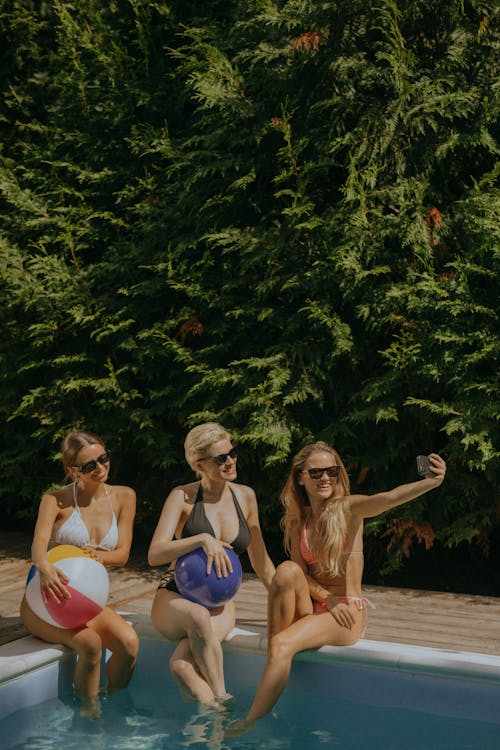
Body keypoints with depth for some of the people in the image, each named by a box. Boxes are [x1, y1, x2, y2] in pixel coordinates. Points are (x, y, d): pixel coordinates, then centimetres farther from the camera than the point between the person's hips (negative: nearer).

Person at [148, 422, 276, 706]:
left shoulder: (245, 496, 6)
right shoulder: (183, 496, -6)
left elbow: (260, 560, 16)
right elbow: (155, 554, -17)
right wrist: (203, 539, -30)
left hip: (221, 605, 2)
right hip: (175, 599, -2)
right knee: (198, 616, -40)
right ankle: (221, 701, -31)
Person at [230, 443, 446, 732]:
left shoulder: (349, 508, -4)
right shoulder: (296, 521, 9)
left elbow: (390, 498, -25)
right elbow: (299, 575, 3)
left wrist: (430, 482, -46)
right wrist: (327, 599, -18)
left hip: (349, 613, -4)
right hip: (314, 609, 4)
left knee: (282, 645, -28)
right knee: (287, 570, -27)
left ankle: (253, 720, -18)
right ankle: (272, 664, -20)